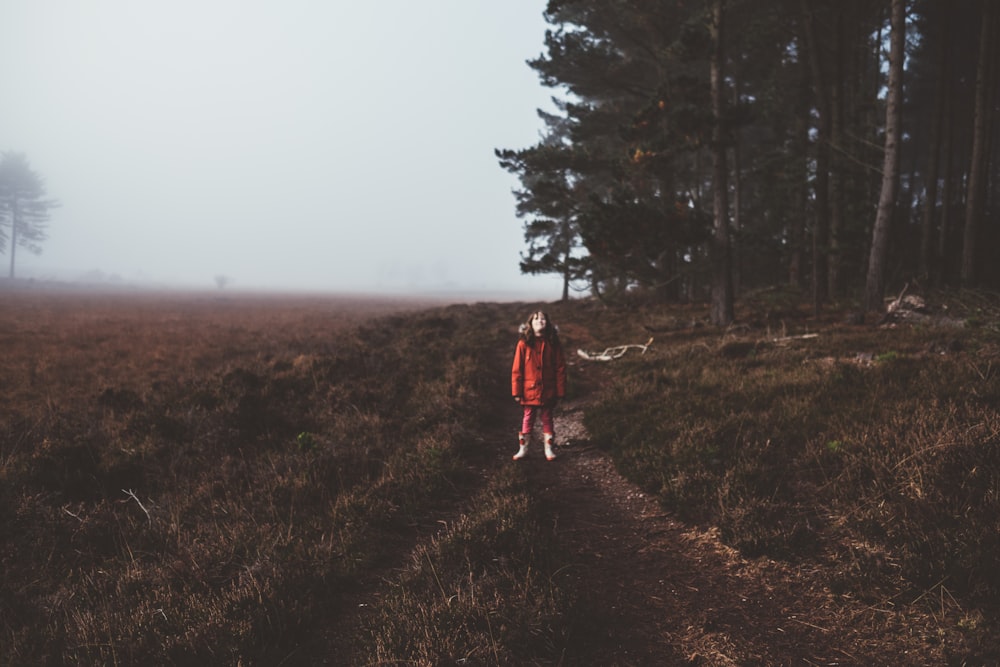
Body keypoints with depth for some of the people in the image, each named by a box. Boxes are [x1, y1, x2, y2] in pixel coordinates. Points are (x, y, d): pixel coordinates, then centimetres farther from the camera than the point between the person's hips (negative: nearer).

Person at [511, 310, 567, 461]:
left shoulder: (553, 343, -4)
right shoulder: (524, 343, -8)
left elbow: (560, 368, -2)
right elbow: (516, 369, -6)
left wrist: (560, 391, -4)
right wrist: (517, 391, -7)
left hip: (547, 391, 1)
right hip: (529, 390, -1)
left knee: (547, 419, 13)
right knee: (528, 419, 11)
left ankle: (549, 448, 25)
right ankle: (522, 449, 22)